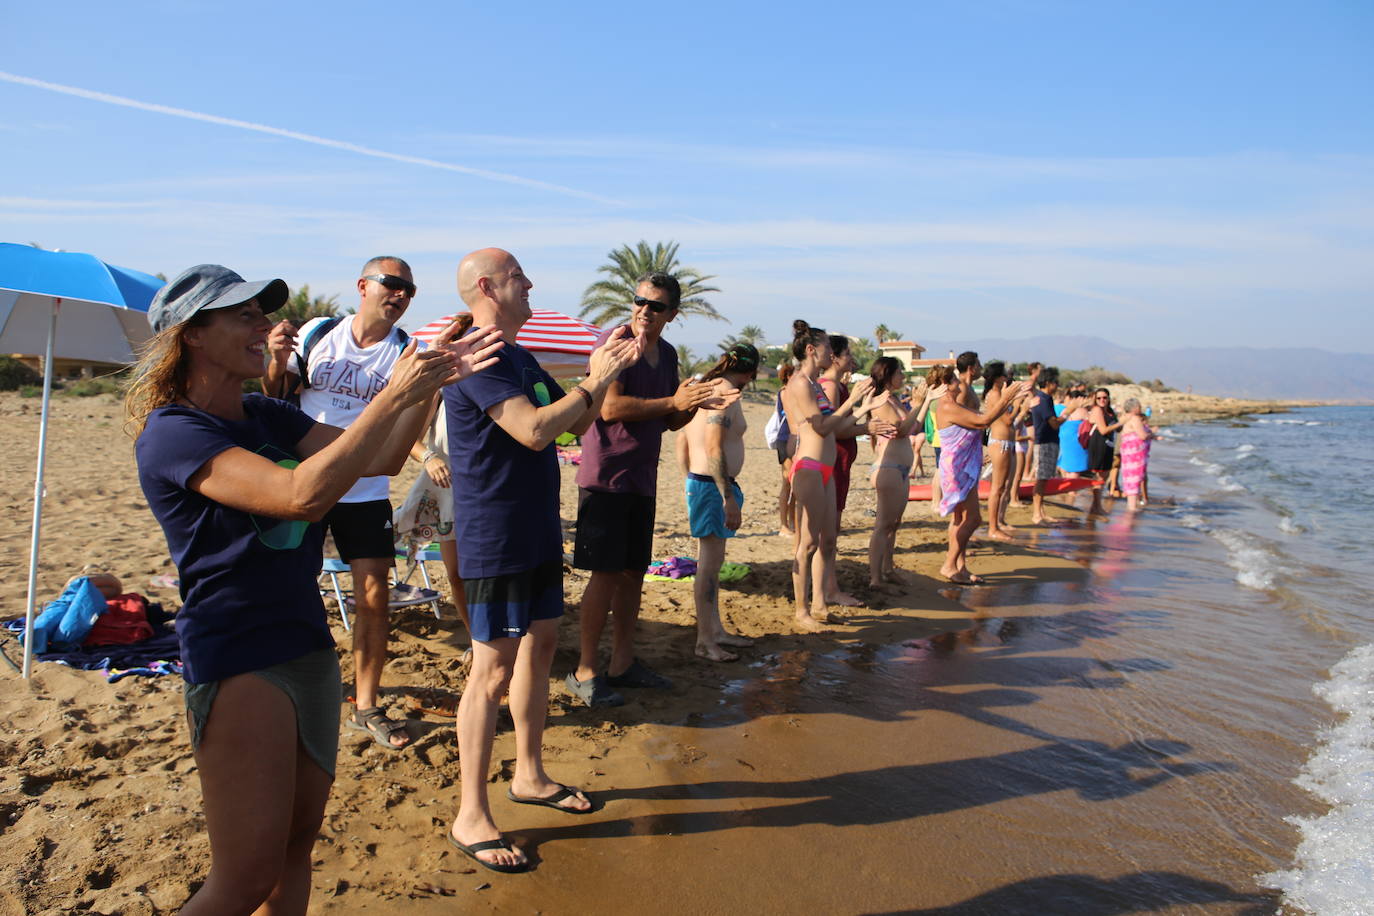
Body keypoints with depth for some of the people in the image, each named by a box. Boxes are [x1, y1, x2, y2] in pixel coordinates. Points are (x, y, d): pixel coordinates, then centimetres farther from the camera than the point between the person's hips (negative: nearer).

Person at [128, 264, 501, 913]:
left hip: (309, 648, 8)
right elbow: (303, 492, -30)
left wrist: (431, 383, -9)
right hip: (237, 663, -8)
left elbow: (382, 459, 5)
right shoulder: (171, 432, -16)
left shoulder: (267, 417, 9)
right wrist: (394, 394, -27)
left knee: (298, 842, 16)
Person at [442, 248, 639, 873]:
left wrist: (604, 373, 3)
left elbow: (576, 423, 18)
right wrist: (595, 379, -16)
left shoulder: (519, 358, 14)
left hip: (539, 529, 10)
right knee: (494, 668, -5)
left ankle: (529, 775, 33)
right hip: (495, 536, -10)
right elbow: (534, 429, -28)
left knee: (541, 644, 17)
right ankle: (470, 817, 7)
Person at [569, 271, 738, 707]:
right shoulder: (614, 340, -10)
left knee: (634, 571, 12)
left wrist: (699, 403, -1)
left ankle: (623, 662, 24)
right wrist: (674, 401, -21)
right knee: (606, 573, -5)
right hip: (605, 477, -7)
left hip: (642, 479, 7)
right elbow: (610, 407, -21)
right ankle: (584, 671, 6)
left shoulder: (668, 354, 13)